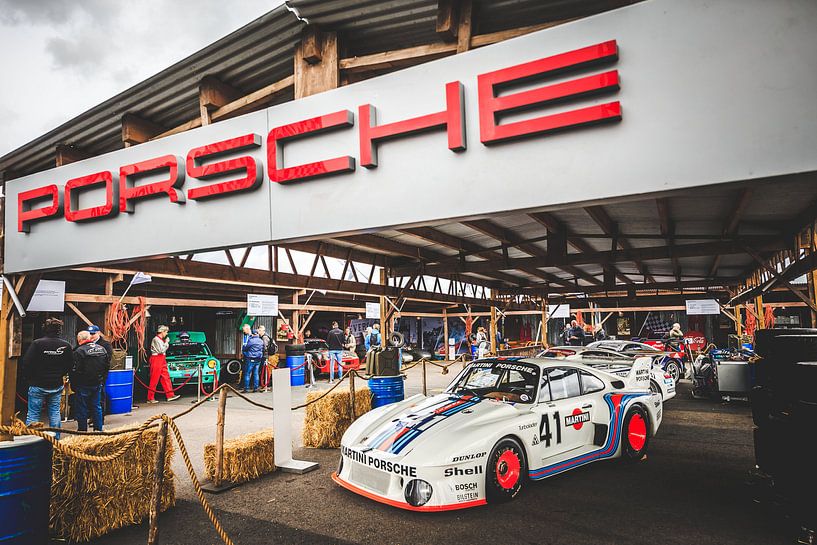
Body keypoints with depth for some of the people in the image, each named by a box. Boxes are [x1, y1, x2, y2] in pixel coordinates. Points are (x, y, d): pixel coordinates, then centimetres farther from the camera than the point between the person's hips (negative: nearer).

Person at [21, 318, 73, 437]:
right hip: (57, 386, 3)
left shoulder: (37, 343, -13)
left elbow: (25, 364, -12)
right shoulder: (66, 346, -3)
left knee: (33, 414, 6)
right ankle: (55, 439, 16)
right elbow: (69, 366, 6)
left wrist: (29, 378, 5)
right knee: (55, 413, 11)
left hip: (38, 386, -3)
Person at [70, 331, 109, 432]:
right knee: (96, 407, 14)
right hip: (98, 384, 6)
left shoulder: (79, 351, -16)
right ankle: (98, 430, 18)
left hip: (83, 385, -6)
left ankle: (82, 431, 12)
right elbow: (106, 367, 12)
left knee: (81, 409, 5)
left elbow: (74, 371, -16)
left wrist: (73, 385, -5)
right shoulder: (102, 349, 5)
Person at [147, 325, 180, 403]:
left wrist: (166, 343, 9)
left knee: (166, 377, 6)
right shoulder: (156, 339, -12)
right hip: (156, 359, -10)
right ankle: (150, 398, 1)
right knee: (154, 380, -5)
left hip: (162, 360, 10)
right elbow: (161, 350, -17)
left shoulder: (161, 339, 17)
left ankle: (170, 395, 7)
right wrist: (166, 342, -9)